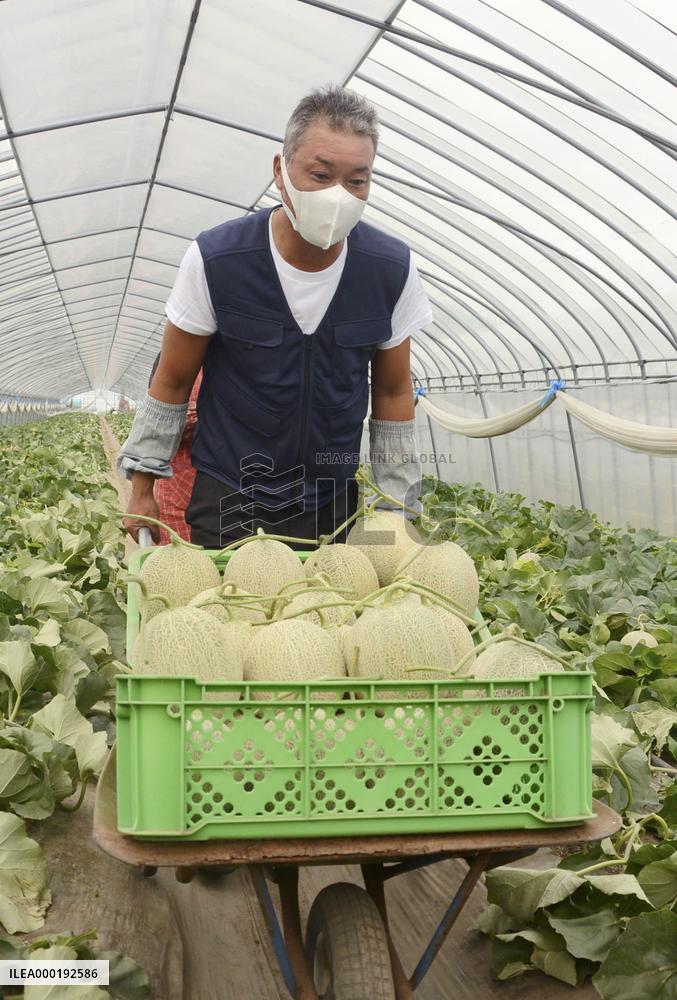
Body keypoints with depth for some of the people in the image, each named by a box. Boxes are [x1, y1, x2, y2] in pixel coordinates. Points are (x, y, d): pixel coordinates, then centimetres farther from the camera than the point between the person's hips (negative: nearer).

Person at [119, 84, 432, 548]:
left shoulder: (392, 269, -9)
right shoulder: (216, 258, -15)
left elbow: (393, 393, 4)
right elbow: (172, 381, -2)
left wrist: (399, 509, 5)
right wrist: (143, 489, 2)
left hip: (334, 506, 2)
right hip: (227, 500, -2)